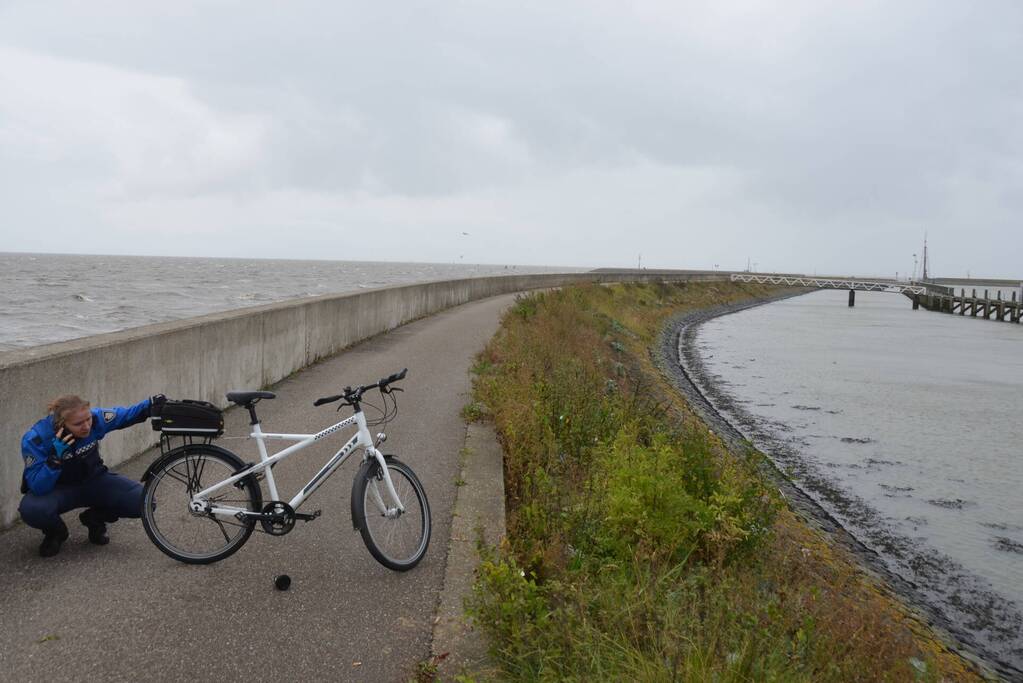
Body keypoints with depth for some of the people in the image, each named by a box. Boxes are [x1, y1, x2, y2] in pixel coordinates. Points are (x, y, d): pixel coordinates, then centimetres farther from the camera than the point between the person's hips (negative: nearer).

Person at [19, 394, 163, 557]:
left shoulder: (95, 418, -21)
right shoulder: (35, 439, -26)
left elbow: (125, 415, -3)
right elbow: (38, 488, -27)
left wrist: (151, 404, -20)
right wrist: (55, 459, -42)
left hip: (94, 481, 2)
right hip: (58, 489, -2)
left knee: (144, 501, -20)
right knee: (32, 509, -37)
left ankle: (94, 519, 10)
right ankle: (55, 532, 0)